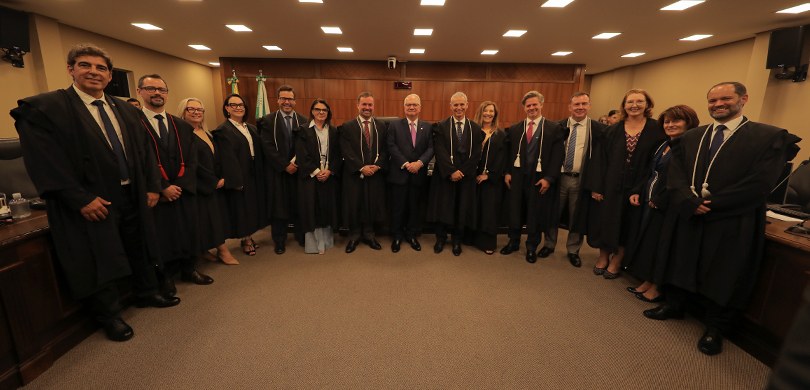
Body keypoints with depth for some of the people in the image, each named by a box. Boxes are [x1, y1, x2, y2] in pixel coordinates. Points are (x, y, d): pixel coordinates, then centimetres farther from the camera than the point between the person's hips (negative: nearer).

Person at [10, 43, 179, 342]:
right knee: (100, 261, 6)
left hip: (134, 197, 6)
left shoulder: (125, 109, 10)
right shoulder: (42, 107, -8)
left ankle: (146, 293, 40)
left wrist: (152, 186, 4)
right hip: (92, 203, -5)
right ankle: (109, 316, 26)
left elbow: (144, 151, 11)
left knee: (141, 249, 19)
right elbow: (43, 161, -15)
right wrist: (80, 199, -20)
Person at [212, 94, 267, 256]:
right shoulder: (222, 130, -10)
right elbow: (228, 159, -16)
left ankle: (248, 237, 29)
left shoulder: (251, 128, 11)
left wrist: (262, 173, 6)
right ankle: (245, 240, 19)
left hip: (255, 176, 7)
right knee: (241, 208, 5)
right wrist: (237, 181, -19)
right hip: (239, 178, -7)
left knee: (253, 207, 14)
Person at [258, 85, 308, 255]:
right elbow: (268, 147, -7)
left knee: (299, 204, 8)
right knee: (278, 205, 6)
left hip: (299, 169, 1)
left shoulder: (303, 121, 4)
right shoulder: (268, 120, 0)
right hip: (277, 171, -1)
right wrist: (285, 165, -12)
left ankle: (301, 236, 23)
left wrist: (297, 164, -11)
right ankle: (279, 241, 20)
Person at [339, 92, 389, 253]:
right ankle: (354, 235, 23)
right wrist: (362, 167, -16)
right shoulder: (347, 127, 0)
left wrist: (376, 166, -12)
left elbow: (385, 150, 3)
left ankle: (369, 234, 26)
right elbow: (346, 152, -8)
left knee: (373, 204, 8)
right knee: (353, 205, 5)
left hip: (376, 173, 2)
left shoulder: (382, 127, 8)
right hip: (354, 174, -2)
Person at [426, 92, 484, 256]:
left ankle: (457, 240, 24)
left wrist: (462, 172, -11)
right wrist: (451, 171, -17)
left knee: (462, 208, 8)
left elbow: (476, 155, -1)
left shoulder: (476, 129, 5)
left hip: (466, 176, 2)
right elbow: (440, 152, -9)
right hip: (444, 175, -1)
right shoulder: (441, 127, -1)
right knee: (442, 207, 6)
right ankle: (440, 238, 23)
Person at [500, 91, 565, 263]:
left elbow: (558, 156, -6)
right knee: (514, 211, 11)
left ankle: (532, 247, 25)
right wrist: (507, 172, -1)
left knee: (535, 214, 8)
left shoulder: (554, 128, -2)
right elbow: (509, 152, 9)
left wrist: (549, 178, -12)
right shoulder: (514, 129, 8)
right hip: (517, 177, 3)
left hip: (540, 179, -2)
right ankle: (513, 242, 29)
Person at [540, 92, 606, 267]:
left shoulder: (597, 128, -2)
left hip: (582, 180, -1)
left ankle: (573, 250, 27)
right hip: (559, 177, 1)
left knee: (577, 217, 10)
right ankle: (549, 245, 29)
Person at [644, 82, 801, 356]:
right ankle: (674, 305, 38)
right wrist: (690, 202, -17)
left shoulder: (770, 137, -5)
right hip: (688, 216, 4)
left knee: (723, 276, 10)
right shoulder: (691, 137, 7)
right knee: (680, 263, 17)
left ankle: (715, 328, 29)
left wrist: (710, 204, -14)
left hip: (732, 224, -3)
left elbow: (759, 185, -14)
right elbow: (675, 174, -2)